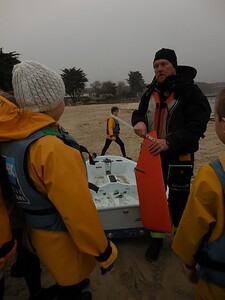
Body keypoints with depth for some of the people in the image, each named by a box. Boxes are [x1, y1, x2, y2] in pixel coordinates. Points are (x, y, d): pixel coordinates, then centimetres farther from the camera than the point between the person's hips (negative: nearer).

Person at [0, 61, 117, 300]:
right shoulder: (53, 148, -34)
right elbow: (79, 213, -31)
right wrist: (105, 252, -16)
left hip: (34, 232, 7)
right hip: (62, 240, -7)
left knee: (64, 281, 33)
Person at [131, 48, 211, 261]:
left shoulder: (190, 90, -11)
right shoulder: (151, 92, 7)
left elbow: (197, 125, -18)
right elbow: (139, 112, 15)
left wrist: (170, 142, -28)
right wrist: (139, 122, -10)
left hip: (180, 156, -4)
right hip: (153, 154, 5)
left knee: (178, 199, 10)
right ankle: (157, 236, 33)